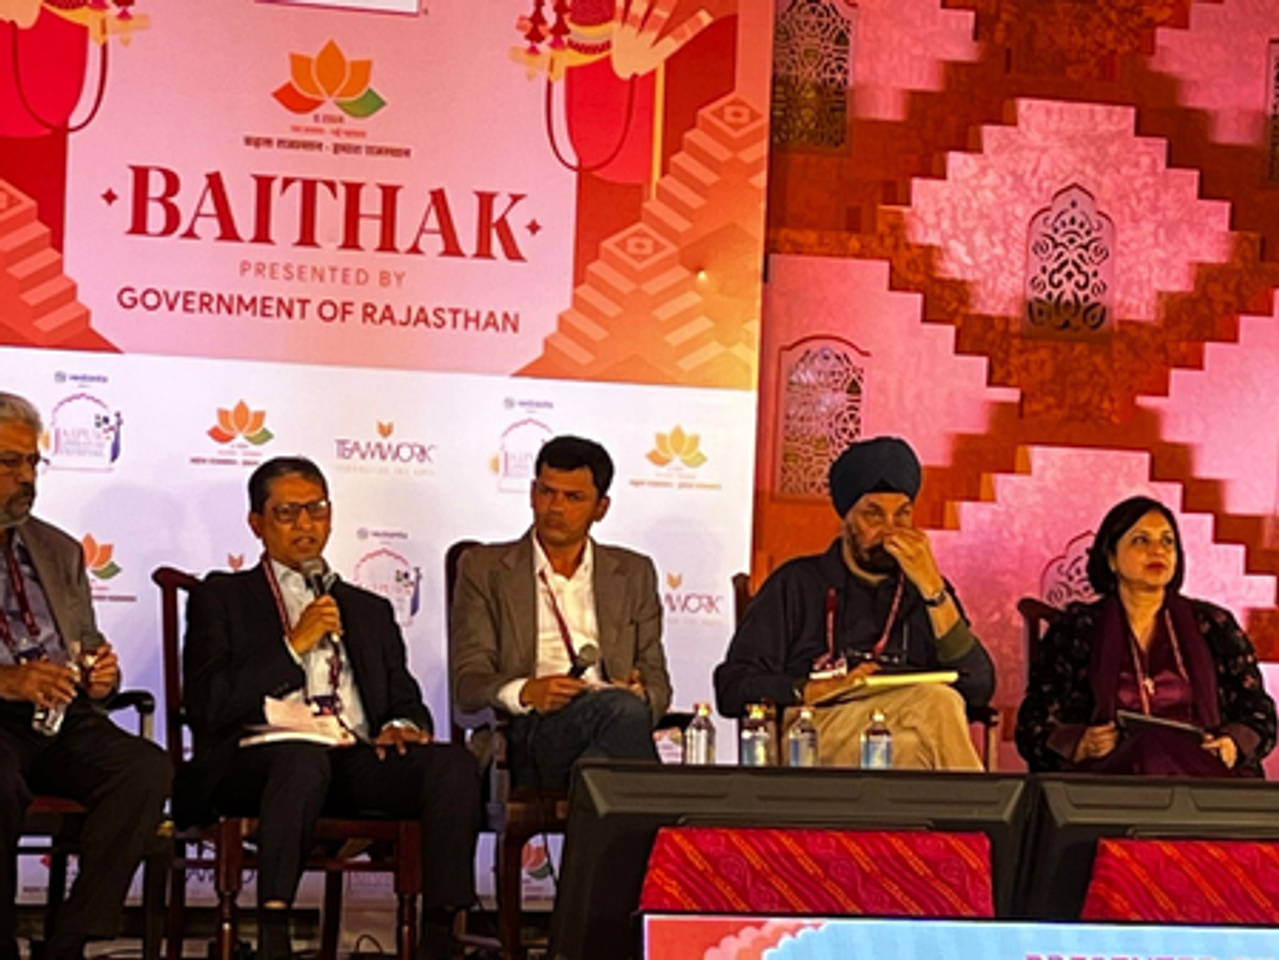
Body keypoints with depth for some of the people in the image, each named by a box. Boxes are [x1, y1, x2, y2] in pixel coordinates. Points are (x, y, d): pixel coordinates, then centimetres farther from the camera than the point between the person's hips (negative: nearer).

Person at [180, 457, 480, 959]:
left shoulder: (370, 610, 31)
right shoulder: (221, 598, 18)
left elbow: (406, 700, 24)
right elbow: (207, 706, 3)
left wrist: (401, 726, -1)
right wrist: (294, 645, -2)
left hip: (358, 761, 4)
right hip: (257, 760, -4)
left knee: (453, 762, -26)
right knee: (305, 756, -40)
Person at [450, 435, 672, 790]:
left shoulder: (634, 574, 25)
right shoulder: (484, 568, 16)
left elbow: (656, 680, 21)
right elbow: (469, 681, 6)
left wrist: (640, 694, -6)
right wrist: (525, 692, -16)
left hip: (616, 716, 3)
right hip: (531, 729, -3)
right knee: (621, 709, -37)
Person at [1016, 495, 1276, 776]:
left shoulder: (1213, 626, 20)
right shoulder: (1075, 629, 15)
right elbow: (1033, 730, 11)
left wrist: (1232, 745, -4)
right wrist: (1082, 745, -11)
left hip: (1199, 771, 1)